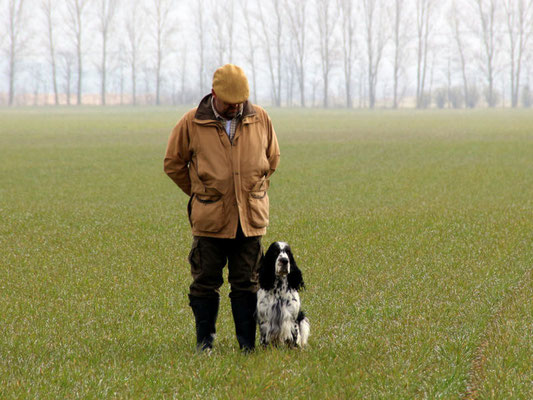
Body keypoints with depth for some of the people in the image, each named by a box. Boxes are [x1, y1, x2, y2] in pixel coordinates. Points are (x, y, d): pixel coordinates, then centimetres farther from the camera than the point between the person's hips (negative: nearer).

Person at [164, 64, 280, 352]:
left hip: (251, 218, 2)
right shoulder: (191, 124, -4)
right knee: (205, 282, 4)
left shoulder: (260, 119, 3)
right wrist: (199, 195, 10)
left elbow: (272, 158, 19)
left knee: (246, 283, 7)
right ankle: (204, 340, 14)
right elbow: (173, 164, 8)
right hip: (209, 219, -2)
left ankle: (248, 342, 14)